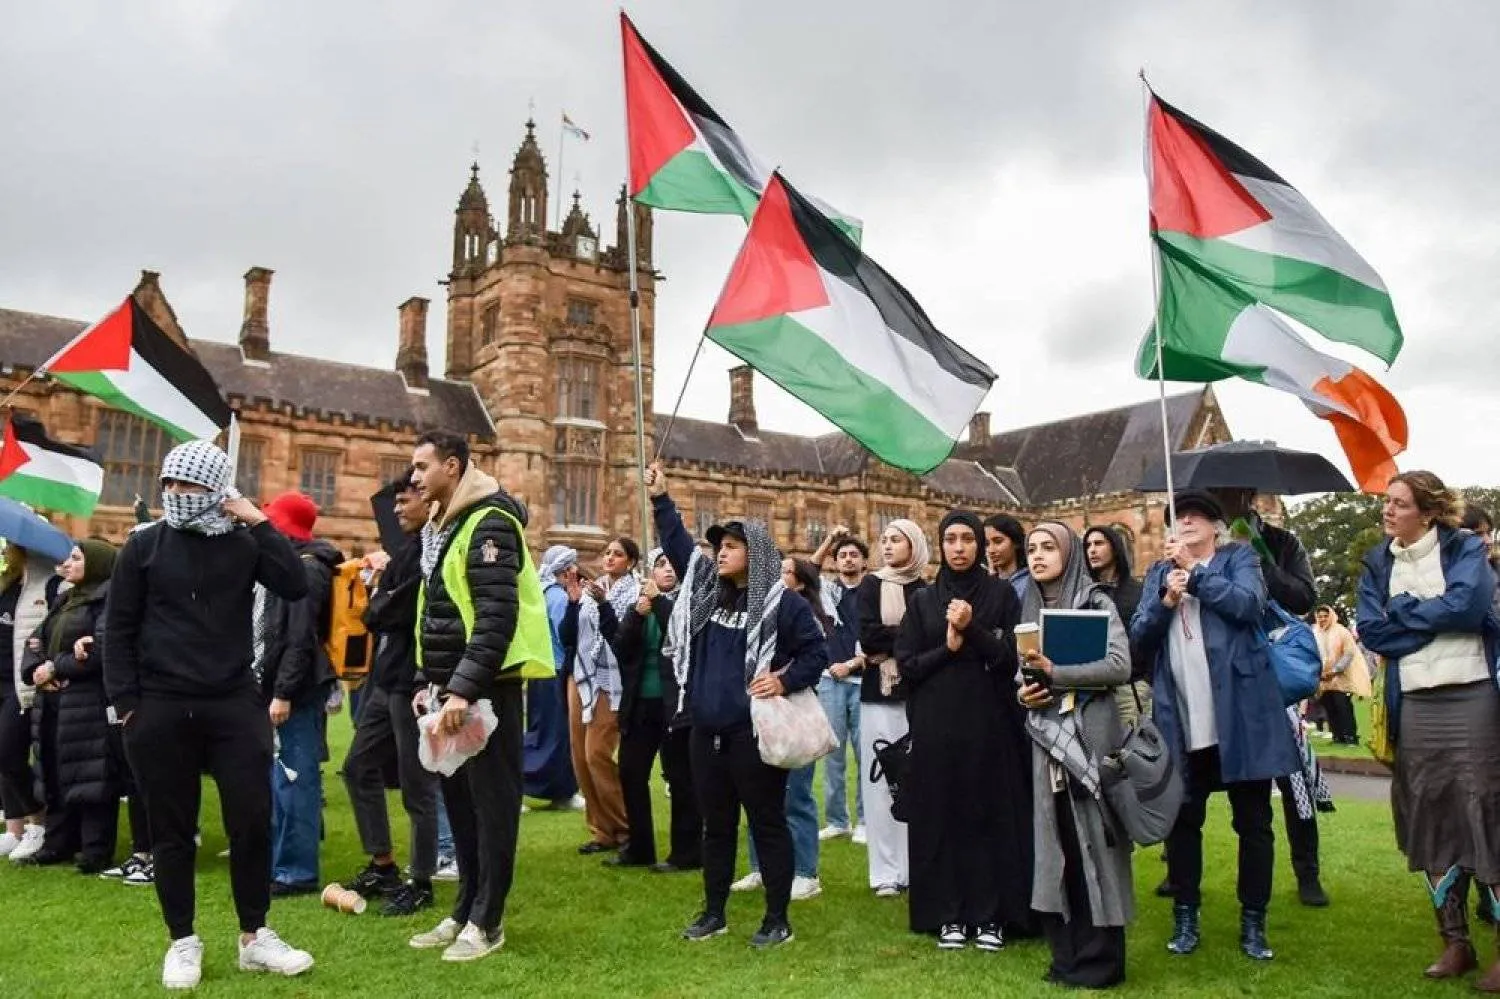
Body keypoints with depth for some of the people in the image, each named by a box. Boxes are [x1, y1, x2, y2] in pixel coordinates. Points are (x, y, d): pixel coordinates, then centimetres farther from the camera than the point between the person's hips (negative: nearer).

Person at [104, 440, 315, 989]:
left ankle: (255, 937, 17)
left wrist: (260, 522, -13)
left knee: (252, 819, 2)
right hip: (160, 707, 0)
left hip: (235, 703, 0)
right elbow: (118, 629, 2)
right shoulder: (144, 545, 1)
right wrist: (126, 704, -4)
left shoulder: (244, 544, 2)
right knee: (171, 829, 8)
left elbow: (295, 586, -13)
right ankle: (183, 942, 22)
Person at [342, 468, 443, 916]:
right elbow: (381, 613, 13)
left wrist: (376, 599, -2)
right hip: (388, 678, 10)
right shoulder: (408, 548, 15)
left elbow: (396, 611, -21)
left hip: (414, 681, -10)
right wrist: (380, 580, -4)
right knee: (359, 767, 16)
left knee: (416, 783, 0)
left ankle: (421, 882, 14)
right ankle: (382, 866, 27)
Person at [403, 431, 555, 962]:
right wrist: (429, 682, 14)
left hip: (486, 687, -10)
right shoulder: (441, 527, 16)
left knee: (491, 802, 0)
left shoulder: (488, 523, -14)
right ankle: (465, 911, 25)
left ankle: (487, 922, 9)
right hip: (451, 688, 10)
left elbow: (498, 617, -23)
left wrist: (463, 690, -26)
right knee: (458, 799, 15)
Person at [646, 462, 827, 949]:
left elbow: (817, 652, -5)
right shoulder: (704, 587, 9)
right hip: (707, 731, 6)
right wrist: (660, 500, 13)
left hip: (754, 733, -6)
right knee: (715, 824, 15)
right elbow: (678, 545, 18)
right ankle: (713, 912, 27)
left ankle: (777, 919, 13)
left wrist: (785, 680, -17)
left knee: (767, 823, 3)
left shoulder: (781, 604, -8)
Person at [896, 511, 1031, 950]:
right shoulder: (923, 600, 7)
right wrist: (948, 648, -12)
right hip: (937, 725, 1)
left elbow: (1013, 656, -5)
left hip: (990, 722, -1)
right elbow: (906, 666, 2)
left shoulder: (1002, 592, 3)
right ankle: (948, 915, 13)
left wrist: (973, 629, -17)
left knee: (992, 813, 1)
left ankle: (991, 915, 11)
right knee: (942, 815, 3)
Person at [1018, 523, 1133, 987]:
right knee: (1057, 842, 5)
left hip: (1090, 731, -5)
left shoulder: (1096, 602, -2)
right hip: (1047, 734, 5)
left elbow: (1119, 665, -14)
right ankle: (1068, 955, 15)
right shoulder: (1029, 610, 14)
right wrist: (1022, 692, -2)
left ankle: (1100, 959, 8)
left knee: (1092, 838, -2)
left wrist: (1054, 672, -17)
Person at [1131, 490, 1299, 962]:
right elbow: (1139, 635, 4)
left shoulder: (1239, 558, 7)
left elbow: (1248, 605, -13)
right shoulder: (1159, 572, 15)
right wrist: (1166, 598, -12)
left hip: (1240, 712, -2)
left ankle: (1253, 923, 16)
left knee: (1253, 821, 5)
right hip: (1181, 719, 3)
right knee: (1182, 819, 8)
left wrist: (1194, 568, -11)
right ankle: (1185, 918, 19)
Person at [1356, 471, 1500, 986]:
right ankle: (1455, 941, 19)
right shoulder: (1376, 563, 10)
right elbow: (1370, 630, -1)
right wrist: (1435, 617, -9)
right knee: (1431, 821, 7)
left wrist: (1403, 610, -7)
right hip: (1415, 706, 4)